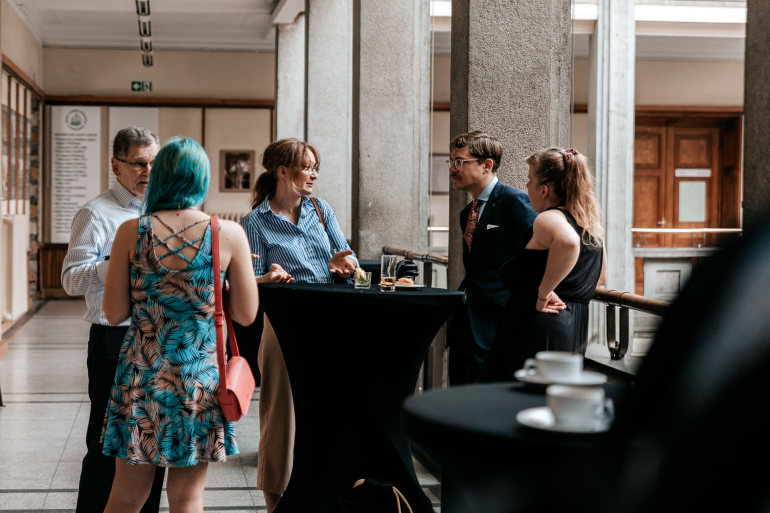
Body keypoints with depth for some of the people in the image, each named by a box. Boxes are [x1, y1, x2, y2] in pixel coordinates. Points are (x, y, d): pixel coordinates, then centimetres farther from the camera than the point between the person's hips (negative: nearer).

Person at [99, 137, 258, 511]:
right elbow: (246, 314, -2)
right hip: (199, 376, -1)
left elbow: (114, 313, -2)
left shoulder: (131, 232, -6)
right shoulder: (230, 234, -7)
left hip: (142, 374, 1)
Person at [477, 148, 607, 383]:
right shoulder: (593, 223, 16)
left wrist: (543, 292, -24)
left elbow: (568, 242, -34)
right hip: (576, 332, 9)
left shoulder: (548, 219, -11)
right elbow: (601, 277, 28)